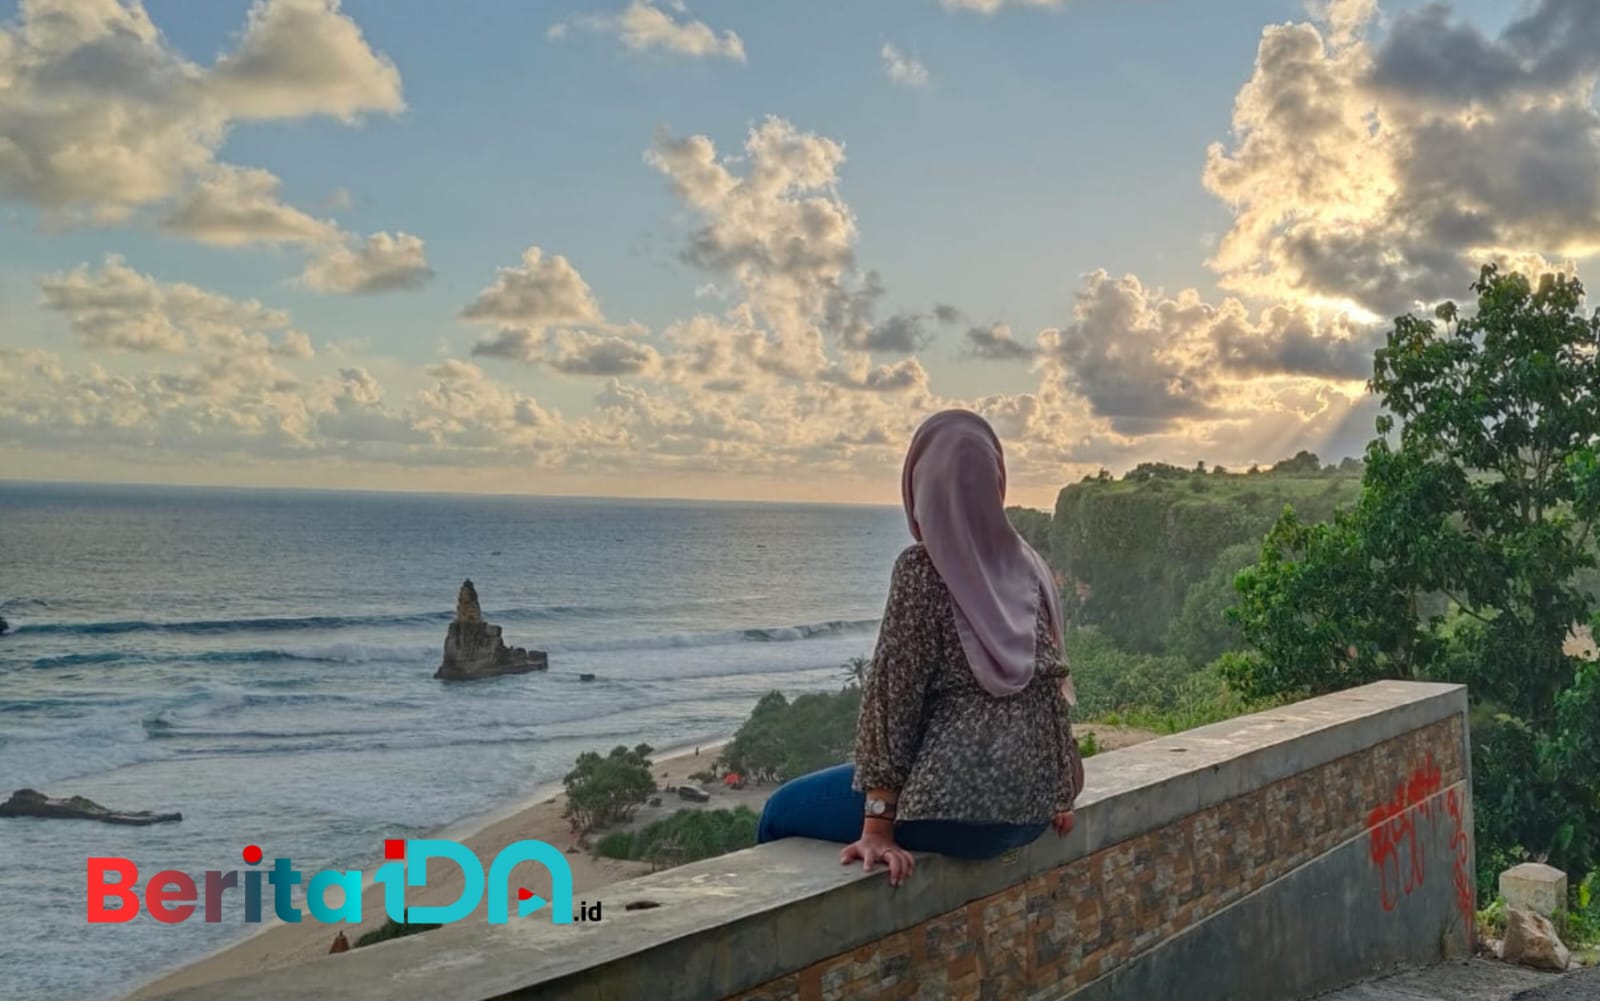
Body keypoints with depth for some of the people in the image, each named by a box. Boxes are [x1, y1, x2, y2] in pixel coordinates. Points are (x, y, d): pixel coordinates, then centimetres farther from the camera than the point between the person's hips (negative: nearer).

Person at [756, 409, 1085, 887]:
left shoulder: (922, 567, -13)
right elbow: (1053, 685, 11)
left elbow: (893, 691, -15)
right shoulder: (1030, 566, 6)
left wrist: (877, 828, -16)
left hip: (960, 803, -8)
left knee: (782, 811, 12)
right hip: (1031, 803, 8)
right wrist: (1054, 792, 21)